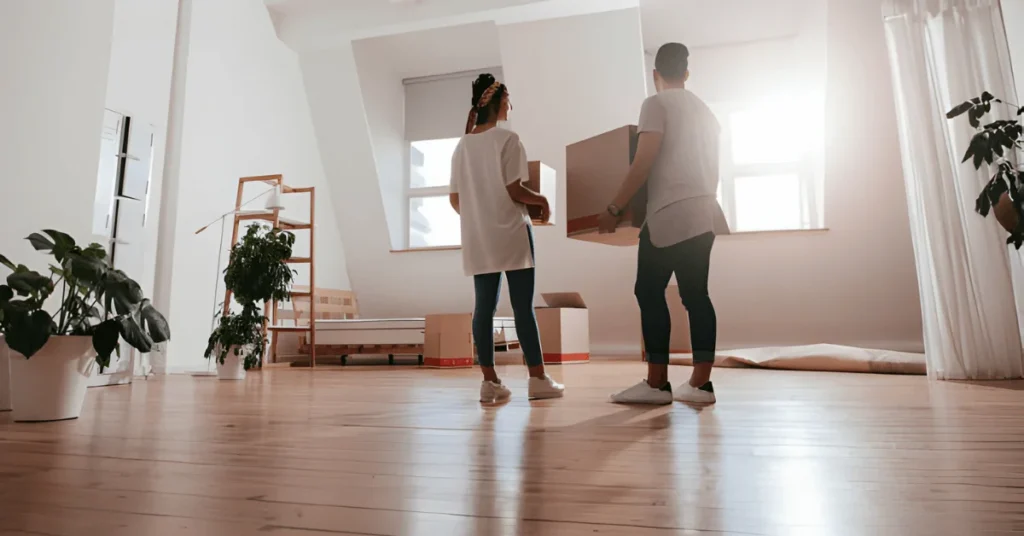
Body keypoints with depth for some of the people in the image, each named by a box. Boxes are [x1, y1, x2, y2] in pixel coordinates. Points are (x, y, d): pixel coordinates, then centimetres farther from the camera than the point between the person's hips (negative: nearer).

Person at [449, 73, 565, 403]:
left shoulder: (462, 146, 11)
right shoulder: (507, 139, -7)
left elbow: (455, 199, 10)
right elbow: (515, 191, -13)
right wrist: (542, 200, 5)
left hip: (478, 239, 6)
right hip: (510, 234, -6)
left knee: (484, 307, 5)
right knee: (523, 306, -1)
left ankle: (490, 381, 7)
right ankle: (538, 379, 5)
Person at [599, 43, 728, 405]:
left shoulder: (656, 104, -2)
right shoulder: (704, 109, 21)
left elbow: (643, 162, -13)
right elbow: (713, 166, 22)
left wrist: (614, 208, -10)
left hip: (670, 214, -8)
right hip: (703, 213, 8)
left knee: (649, 292, -2)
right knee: (695, 295, 6)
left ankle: (657, 383, -3)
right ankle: (700, 383, 5)